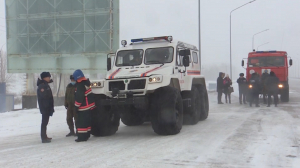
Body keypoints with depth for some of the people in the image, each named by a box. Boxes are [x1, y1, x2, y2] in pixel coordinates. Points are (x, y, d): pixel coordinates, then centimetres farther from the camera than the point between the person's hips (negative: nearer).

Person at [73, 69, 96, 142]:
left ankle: (82, 137, -3)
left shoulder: (80, 85, -20)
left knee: (82, 122, -4)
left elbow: (79, 97, -22)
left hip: (84, 107, -10)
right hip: (89, 105, 10)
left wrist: (77, 106, -14)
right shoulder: (86, 82, 10)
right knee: (87, 121, 15)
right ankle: (87, 135, 23)